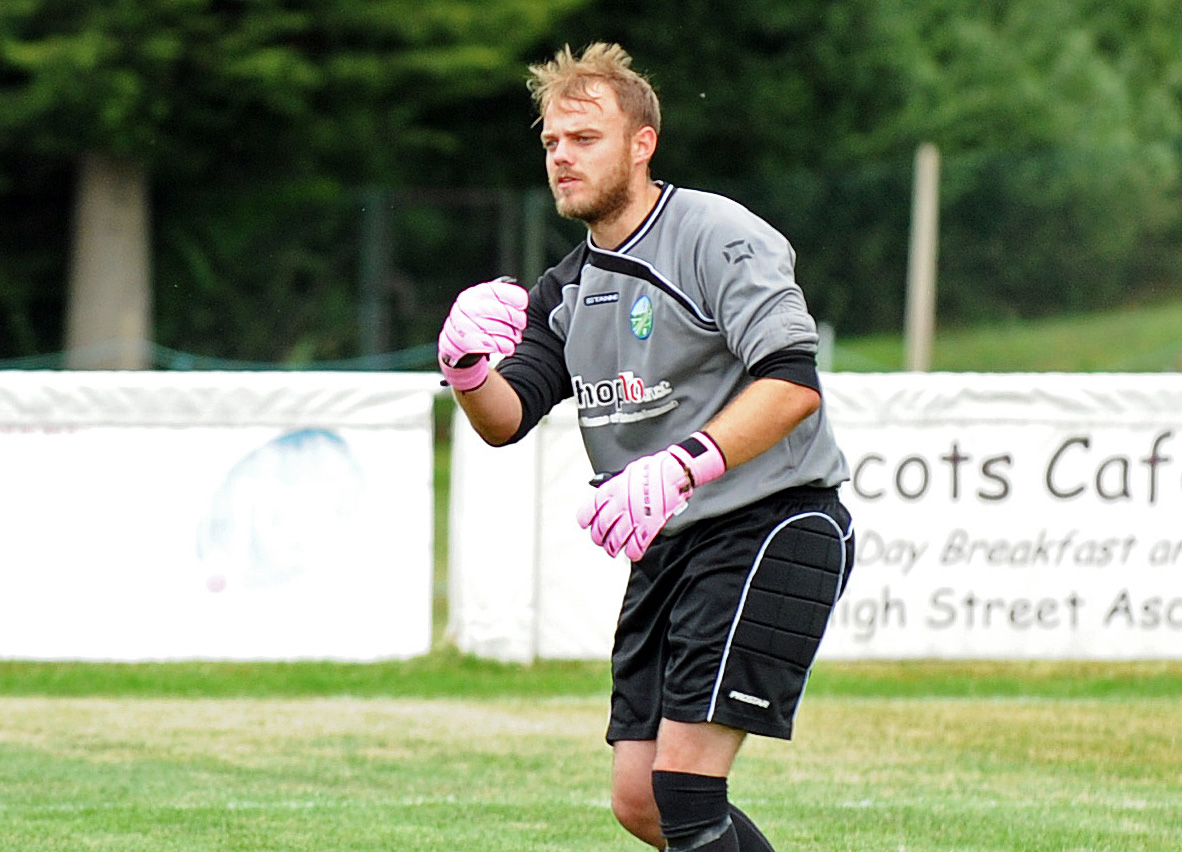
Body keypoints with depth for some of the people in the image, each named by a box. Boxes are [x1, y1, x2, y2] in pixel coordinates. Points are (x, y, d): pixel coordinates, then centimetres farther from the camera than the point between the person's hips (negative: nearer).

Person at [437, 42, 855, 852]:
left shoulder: (718, 236, -11)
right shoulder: (568, 289, 15)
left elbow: (793, 383, -22)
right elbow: (508, 417, 9)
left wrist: (679, 466, -33)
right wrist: (467, 368, -14)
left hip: (770, 528, -9)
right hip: (667, 549, 9)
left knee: (683, 784, -17)